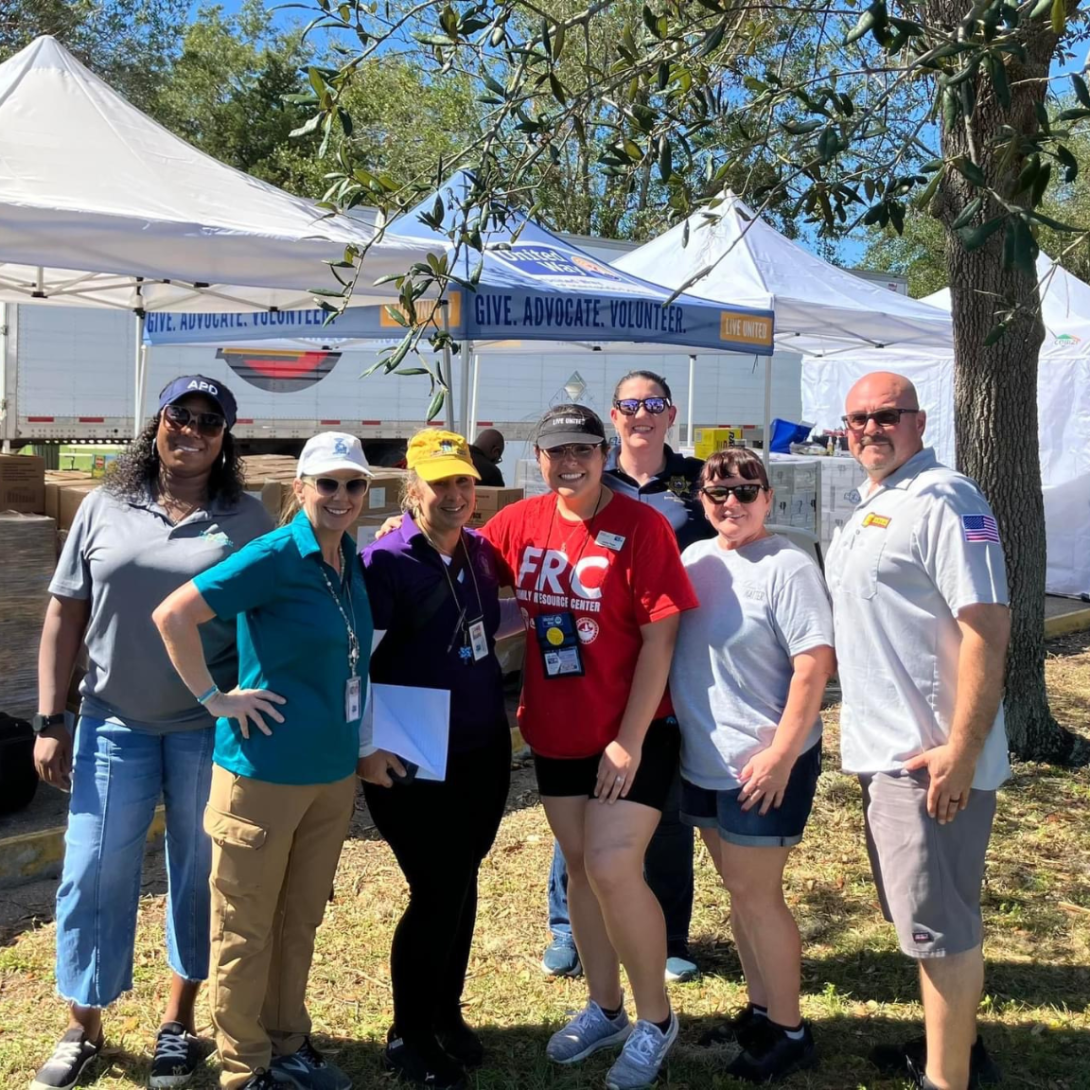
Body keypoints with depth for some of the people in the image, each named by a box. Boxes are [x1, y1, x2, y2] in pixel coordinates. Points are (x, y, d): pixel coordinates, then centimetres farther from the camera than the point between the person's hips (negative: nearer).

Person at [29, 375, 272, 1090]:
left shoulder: (247, 521, -1)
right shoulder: (104, 509, 3)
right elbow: (64, 618, 5)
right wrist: (51, 720, 1)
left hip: (211, 730, -1)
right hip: (114, 723, 1)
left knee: (200, 875, 10)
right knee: (94, 875, 6)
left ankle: (180, 1019, 29)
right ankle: (83, 1026, 25)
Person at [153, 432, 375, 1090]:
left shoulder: (352, 559, 5)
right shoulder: (274, 557, -16)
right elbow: (173, 615, -21)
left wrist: (359, 744, 12)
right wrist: (214, 698, -16)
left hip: (335, 771, 7)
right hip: (264, 769, -7)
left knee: (301, 920, 19)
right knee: (246, 928, 9)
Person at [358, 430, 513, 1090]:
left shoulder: (482, 552, 5)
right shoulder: (385, 562, -15)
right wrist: (365, 747, -20)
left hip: (484, 752, 7)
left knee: (462, 884, 15)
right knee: (437, 894, -1)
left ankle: (447, 1013, 34)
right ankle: (409, 1036, 19)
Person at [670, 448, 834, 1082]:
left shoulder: (786, 565, -13)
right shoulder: (694, 559, 7)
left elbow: (815, 663, -18)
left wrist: (781, 754, -22)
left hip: (765, 765, -7)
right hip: (704, 761, 7)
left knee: (756, 893, 0)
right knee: (741, 891, 17)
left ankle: (790, 1032, 17)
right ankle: (761, 1011, 32)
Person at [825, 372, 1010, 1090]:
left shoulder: (943, 499, -14)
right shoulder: (871, 507, 15)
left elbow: (987, 627, -21)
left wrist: (961, 752, -25)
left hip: (930, 759, -10)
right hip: (885, 750, 10)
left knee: (938, 922, -1)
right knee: (929, 914, 21)